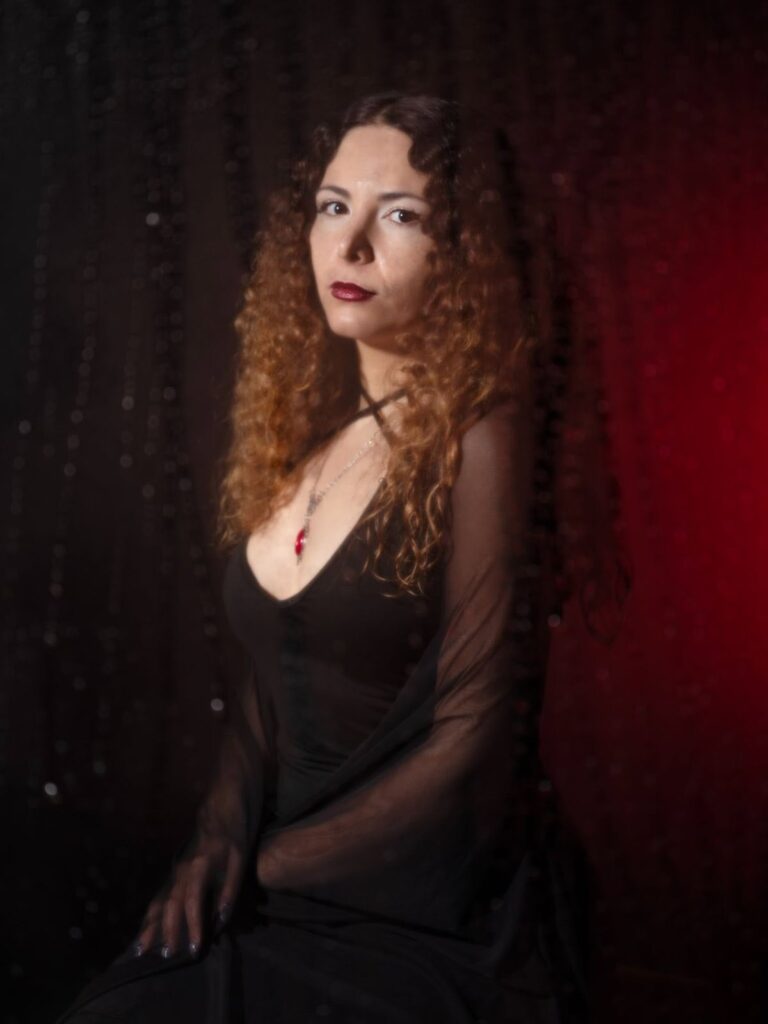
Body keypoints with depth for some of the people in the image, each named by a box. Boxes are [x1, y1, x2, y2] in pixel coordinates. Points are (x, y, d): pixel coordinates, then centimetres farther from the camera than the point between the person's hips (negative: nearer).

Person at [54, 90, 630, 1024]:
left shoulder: (477, 439, -14)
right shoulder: (305, 436, 5)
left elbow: (472, 735, -14)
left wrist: (268, 862, -7)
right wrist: (221, 835, -4)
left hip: (425, 920, -5)